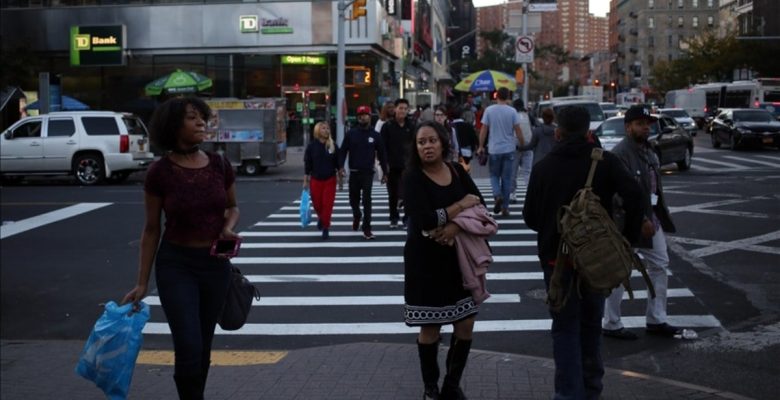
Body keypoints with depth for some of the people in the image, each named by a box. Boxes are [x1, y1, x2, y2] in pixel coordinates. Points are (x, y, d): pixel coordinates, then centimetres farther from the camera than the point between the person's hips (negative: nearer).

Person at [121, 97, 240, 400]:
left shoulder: (220, 166, -4)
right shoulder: (159, 172, -11)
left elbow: (232, 207, 13)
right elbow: (151, 229, -3)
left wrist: (228, 228, -10)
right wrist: (142, 283, -2)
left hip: (216, 264, 3)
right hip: (176, 264, -3)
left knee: (203, 346, 13)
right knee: (189, 347, -11)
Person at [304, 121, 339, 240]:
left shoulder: (333, 146, 0)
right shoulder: (312, 146, -2)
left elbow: (338, 163, 5)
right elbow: (307, 164, 0)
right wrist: (305, 181, -2)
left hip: (330, 180, 0)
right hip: (315, 180, 0)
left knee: (328, 204, -3)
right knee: (317, 204, 8)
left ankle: (326, 228, 8)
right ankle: (320, 217, 41)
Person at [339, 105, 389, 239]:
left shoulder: (375, 135, 1)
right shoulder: (350, 134, 2)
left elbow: (381, 154, 5)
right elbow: (343, 151, 0)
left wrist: (385, 172, 5)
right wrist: (341, 166, -14)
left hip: (368, 173, -2)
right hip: (354, 172, 2)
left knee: (366, 200, -10)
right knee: (353, 199, 13)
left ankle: (367, 229, -7)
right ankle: (356, 216, 44)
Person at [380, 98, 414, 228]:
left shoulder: (411, 126, 4)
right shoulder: (387, 126, -2)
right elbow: (383, 146, -4)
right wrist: (385, 163, -10)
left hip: (407, 165, 0)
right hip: (392, 165, 0)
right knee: (393, 193, 9)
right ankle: (394, 218, 19)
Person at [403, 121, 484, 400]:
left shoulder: (456, 171, 4)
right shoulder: (412, 178, -12)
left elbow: (479, 204, -4)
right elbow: (426, 221, -24)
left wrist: (457, 225, -21)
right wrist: (462, 205, -14)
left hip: (459, 256, 5)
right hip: (426, 259, -5)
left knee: (466, 325, 7)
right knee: (430, 328, 4)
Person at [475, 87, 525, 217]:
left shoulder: (489, 110, -4)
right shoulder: (512, 111, -5)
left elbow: (483, 130, -3)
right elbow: (518, 131, -5)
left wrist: (481, 146, 7)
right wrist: (522, 145, 8)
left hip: (494, 149, 0)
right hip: (509, 149, 0)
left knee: (494, 175, 14)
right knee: (507, 178, 7)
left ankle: (497, 195, -13)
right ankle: (505, 207, 8)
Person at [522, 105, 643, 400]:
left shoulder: (544, 167, -2)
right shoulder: (605, 161, -4)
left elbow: (530, 216, 0)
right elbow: (634, 196, -18)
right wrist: (628, 240, -10)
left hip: (558, 256, -1)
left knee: (566, 328, 7)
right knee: (591, 324, 17)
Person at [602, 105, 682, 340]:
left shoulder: (647, 151, 12)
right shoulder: (620, 153, -19)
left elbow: (654, 186, 15)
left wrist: (658, 216, 10)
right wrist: (641, 220, -24)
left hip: (650, 217, 10)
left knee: (659, 265, 14)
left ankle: (656, 320, 25)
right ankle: (612, 325, 13)